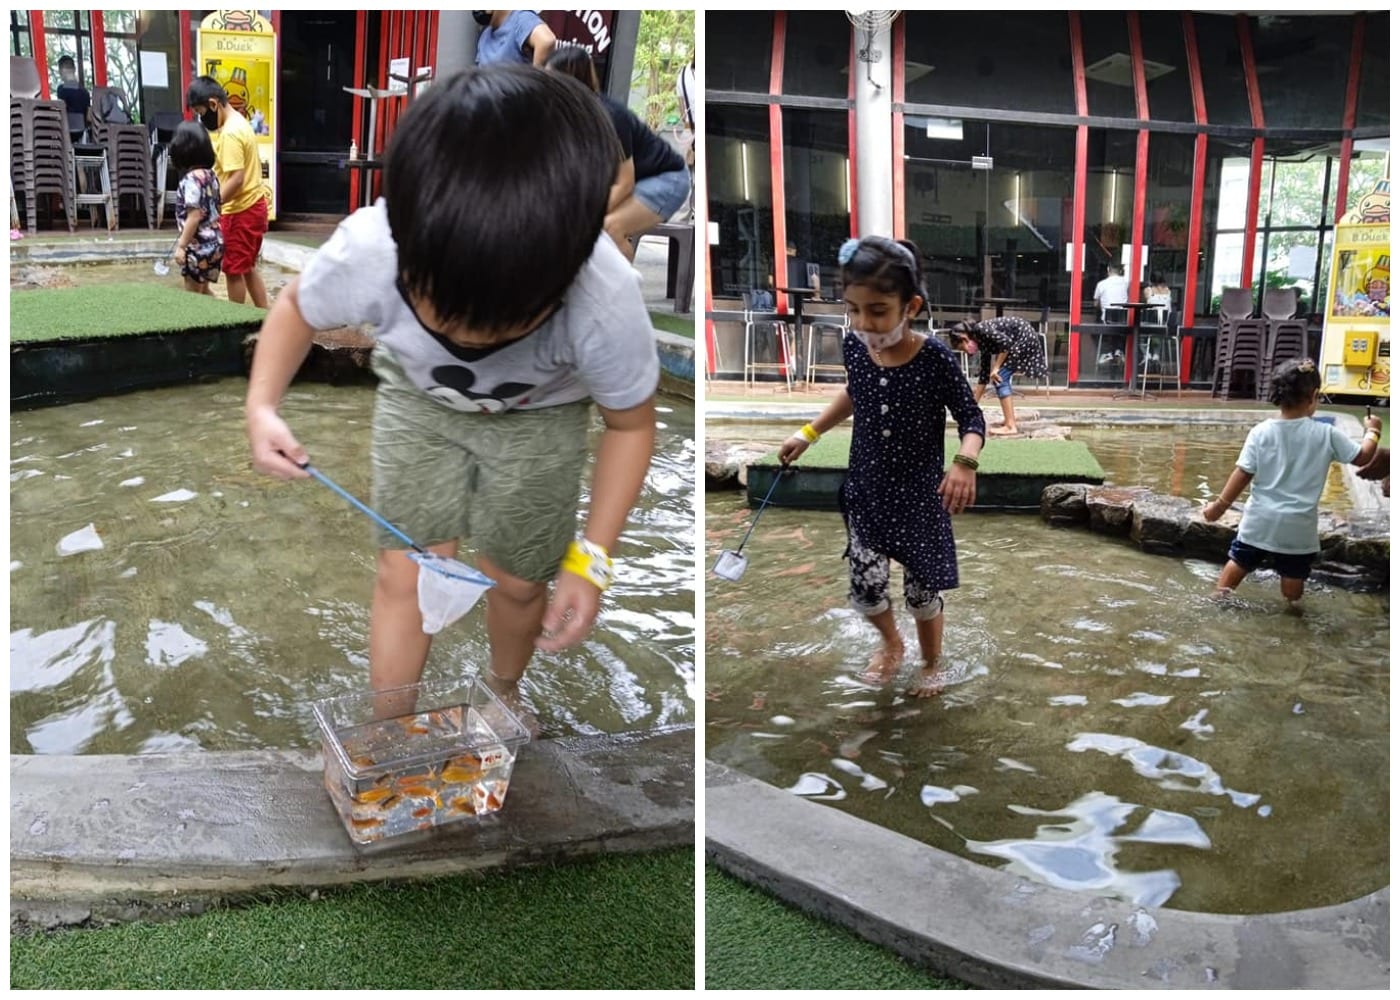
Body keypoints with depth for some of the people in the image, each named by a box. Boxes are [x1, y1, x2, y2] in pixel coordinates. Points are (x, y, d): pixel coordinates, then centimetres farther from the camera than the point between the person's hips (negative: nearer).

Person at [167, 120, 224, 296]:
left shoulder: (192, 178, -18)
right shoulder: (210, 174, 7)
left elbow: (194, 216, -22)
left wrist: (181, 245, -16)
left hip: (198, 246, -9)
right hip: (213, 243, 9)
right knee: (203, 291, 20)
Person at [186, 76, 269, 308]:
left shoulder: (230, 133, -19)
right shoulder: (240, 122, 11)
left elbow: (236, 179, -24)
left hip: (240, 211, -10)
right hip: (253, 206, 10)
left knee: (233, 270, 2)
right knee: (247, 268, 16)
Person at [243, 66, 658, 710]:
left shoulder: (604, 305, -40)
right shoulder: (367, 252, -37)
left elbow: (630, 424, -18)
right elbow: (297, 306, -10)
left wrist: (591, 558, -23)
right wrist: (262, 406, -26)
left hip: (539, 417, 0)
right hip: (416, 397, 1)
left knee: (516, 582, 8)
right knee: (405, 573, -2)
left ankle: (502, 688, 43)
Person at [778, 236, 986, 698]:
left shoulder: (935, 358, -23)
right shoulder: (854, 347, -11)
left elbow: (972, 420, -13)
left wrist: (965, 462, -32)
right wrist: (809, 433, 11)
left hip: (920, 495, -3)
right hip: (866, 490, 3)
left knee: (922, 590, 10)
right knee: (865, 588, 7)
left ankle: (932, 663, 39)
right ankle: (891, 644, 41)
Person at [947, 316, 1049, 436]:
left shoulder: (981, 330, -12)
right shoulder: (982, 341, 14)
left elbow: (1006, 343, -24)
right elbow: (985, 372, 19)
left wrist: (996, 368, -15)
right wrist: (975, 404, 22)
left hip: (1024, 337, -9)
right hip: (1021, 340, 9)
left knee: (1000, 378, -10)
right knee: (1000, 378, 15)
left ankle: (1010, 426, -15)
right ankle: (1010, 417, 22)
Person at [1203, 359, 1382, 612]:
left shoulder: (1260, 432, -10)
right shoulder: (1327, 434, -10)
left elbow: (1243, 474, -9)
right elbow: (1362, 458, 2)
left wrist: (1220, 504, 0)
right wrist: (1372, 432, 21)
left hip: (1260, 519, 1)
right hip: (1298, 525, -1)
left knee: (1239, 562, 16)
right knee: (1293, 573, 13)